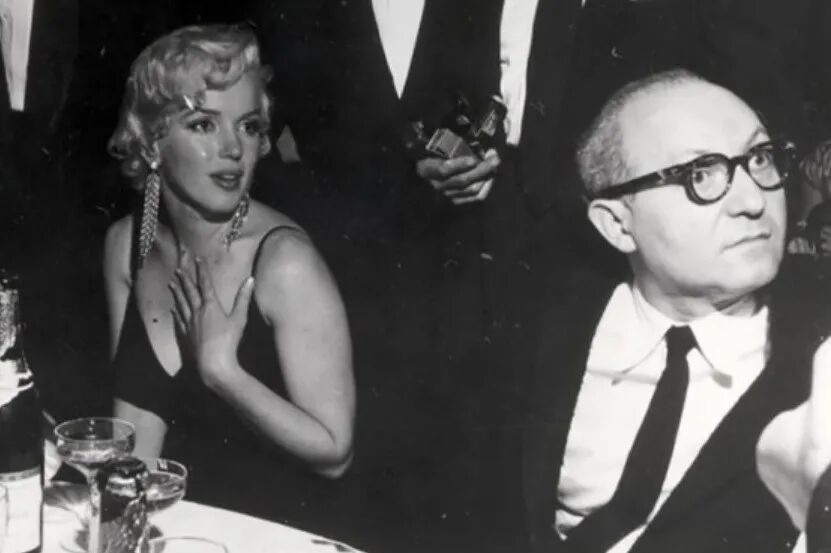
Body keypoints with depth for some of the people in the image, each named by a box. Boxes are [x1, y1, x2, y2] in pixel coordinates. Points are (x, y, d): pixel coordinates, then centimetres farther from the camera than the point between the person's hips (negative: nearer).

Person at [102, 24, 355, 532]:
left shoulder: (284, 262, -18)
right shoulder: (127, 243, 0)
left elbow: (334, 451, -16)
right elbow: (138, 416, 4)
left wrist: (221, 369, -20)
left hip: (276, 534, -5)